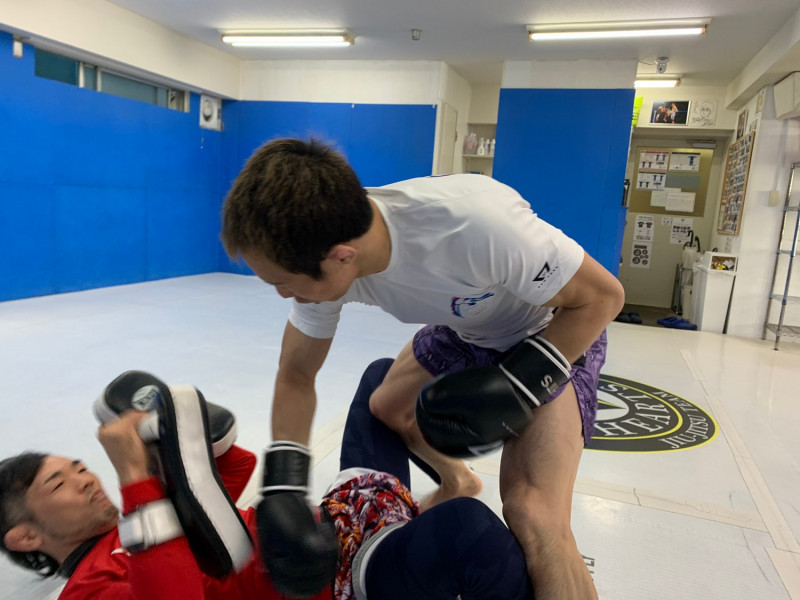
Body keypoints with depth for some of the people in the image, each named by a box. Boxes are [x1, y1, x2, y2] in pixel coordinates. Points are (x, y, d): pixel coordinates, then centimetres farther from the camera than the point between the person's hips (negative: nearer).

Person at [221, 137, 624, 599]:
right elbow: (296, 378, -7)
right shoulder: (323, 258, -21)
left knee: (534, 518, -20)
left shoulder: (477, 224, -42)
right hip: (464, 330, 6)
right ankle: (458, 484, 42)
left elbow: (603, 296, -25)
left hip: (561, 333, -6)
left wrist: (514, 384, -29)